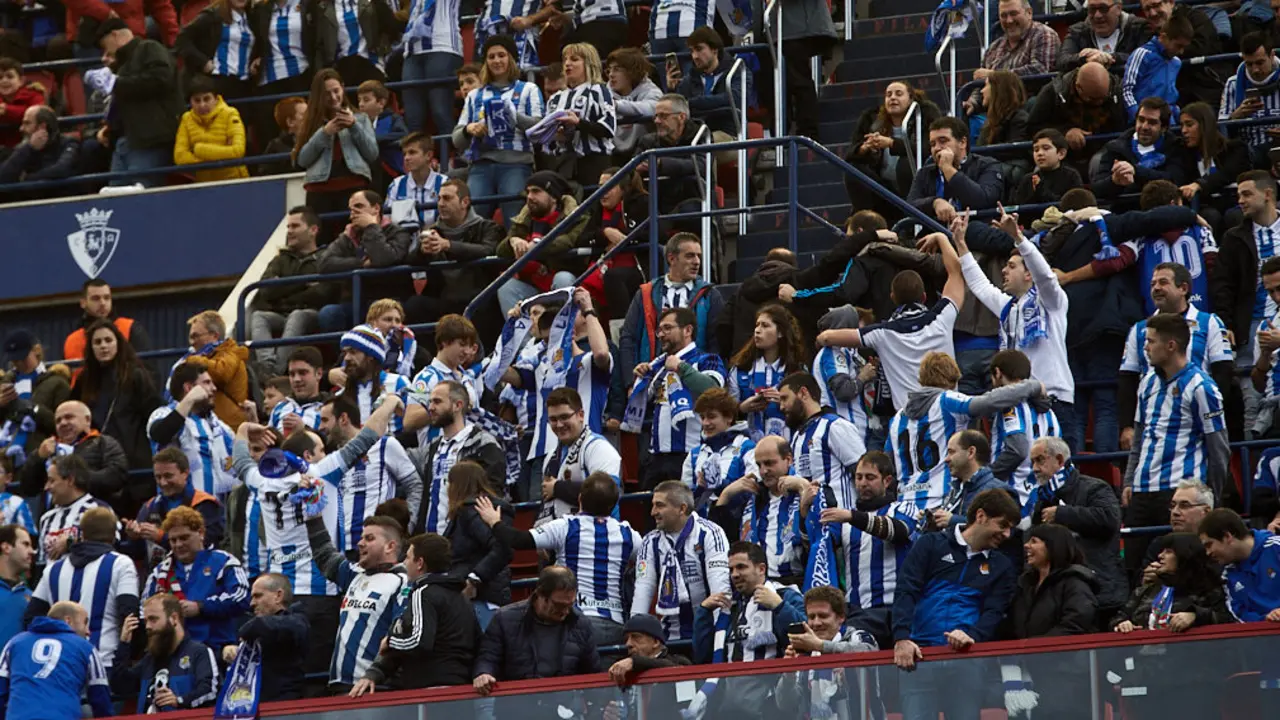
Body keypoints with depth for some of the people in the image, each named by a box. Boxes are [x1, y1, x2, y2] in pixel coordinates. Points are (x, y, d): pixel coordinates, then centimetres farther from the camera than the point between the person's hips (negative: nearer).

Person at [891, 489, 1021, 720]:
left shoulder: (1002, 568, 18)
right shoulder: (931, 545, 10)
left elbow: (994, 613, 5)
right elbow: (906, 592, 0)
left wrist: (972, 636, -18)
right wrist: (902, 638, -16)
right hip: (920, 654, -2)